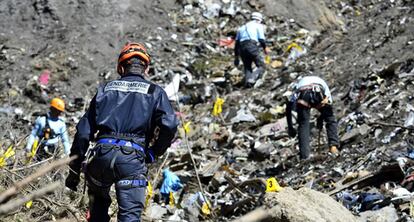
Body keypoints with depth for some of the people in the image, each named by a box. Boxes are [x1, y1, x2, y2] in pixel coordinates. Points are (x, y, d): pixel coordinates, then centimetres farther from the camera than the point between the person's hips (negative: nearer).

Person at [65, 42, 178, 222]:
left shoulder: (106, 89, 19)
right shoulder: (155, 92, 12)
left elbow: (84, 131, 15)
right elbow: (169, 125, -7)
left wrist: (74, 170, 19)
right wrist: (153, 153, 9)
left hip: (102, 153, 2)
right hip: (133, 158, -2)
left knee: (99, 202, 27)